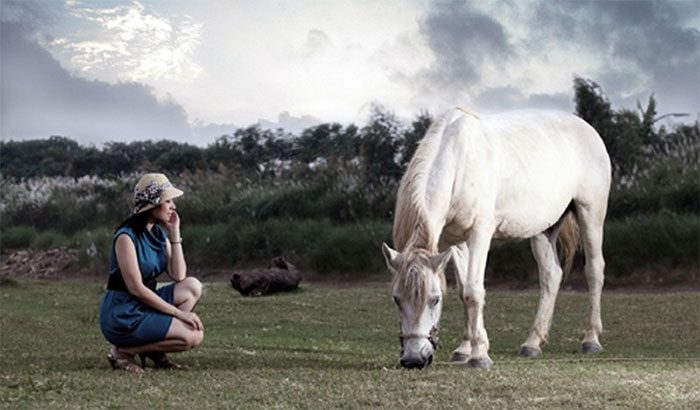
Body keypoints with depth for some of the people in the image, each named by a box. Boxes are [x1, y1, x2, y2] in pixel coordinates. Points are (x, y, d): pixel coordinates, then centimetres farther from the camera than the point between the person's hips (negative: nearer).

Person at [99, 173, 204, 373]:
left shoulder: (159, 234, 9)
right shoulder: (126, 237, -16)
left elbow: (178, 276, 0)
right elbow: (136, 288, -20)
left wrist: (174, 233, -3)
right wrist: (178, 313, -19)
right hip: (121, 315, -8)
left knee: (193, 286, -5)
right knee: (193, 336, -17)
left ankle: (155, 350, 2)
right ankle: (123, 351, -6)